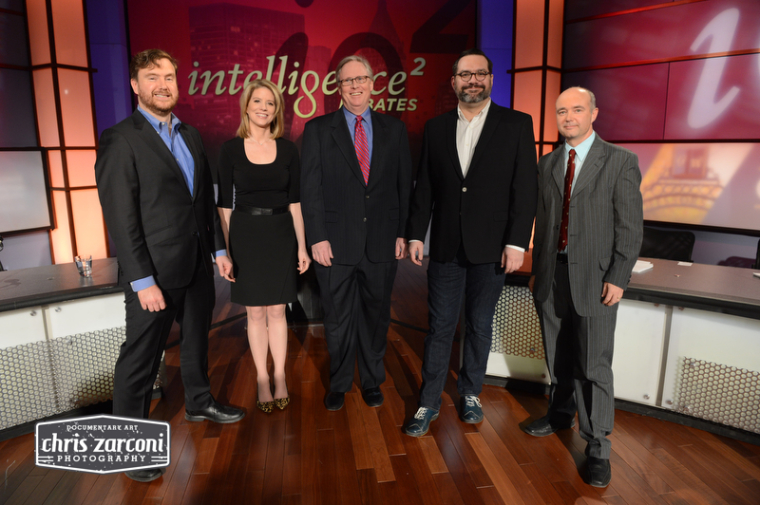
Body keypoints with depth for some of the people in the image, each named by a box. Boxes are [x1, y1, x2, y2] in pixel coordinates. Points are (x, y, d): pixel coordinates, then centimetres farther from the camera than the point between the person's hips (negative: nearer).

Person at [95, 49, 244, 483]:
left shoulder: (191, 136, 11)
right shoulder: (121, 139, -11)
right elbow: (121, 218, -16)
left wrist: (218, 249, 11)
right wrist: (143, 281, -19)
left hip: (198, 265, 7)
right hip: (155, 271, -7)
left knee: (197, 339, 22)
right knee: (141, 358, 5)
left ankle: (199, 402, 43)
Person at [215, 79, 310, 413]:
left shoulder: (287, 149, 3)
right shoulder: (231, 149, -1)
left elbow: (295, 201, 5)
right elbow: (224, 203, 0)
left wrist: (302, 246, 2)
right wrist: (224, 250, -5)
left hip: (281, 235, 1)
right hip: (245, 235, -1)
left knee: (276, 310, 8)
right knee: (255, 313, 7)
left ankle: (280, 378, 20)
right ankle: (262, 380, 21)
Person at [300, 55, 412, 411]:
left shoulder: (394, 130, 8)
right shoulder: (318, 130, 3)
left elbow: (404, 185, 7)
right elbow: (310, 189, -2)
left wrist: (403, 233, 2)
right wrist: (317, 238, -8)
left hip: (382, 243, 2)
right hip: (336, 244, -1)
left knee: (376, 315, 13)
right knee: (338, 319, 9)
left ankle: (372, 381, 32)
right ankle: (339, 384, 30)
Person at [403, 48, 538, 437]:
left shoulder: (517, 124, 0)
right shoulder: (436, 128, 7)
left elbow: (525, 189, -5)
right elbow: (424, 187, 8)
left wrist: (517, 243, -11)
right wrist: (416, 235, 3)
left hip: (491, 248, -1)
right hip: (445, 246, 2)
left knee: (479, 325, 12)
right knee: (439, 327, 6)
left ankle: (470, 393, 32)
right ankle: (429, 402, 19)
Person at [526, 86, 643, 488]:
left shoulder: (621, 161, -2)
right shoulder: (548, 163, 11)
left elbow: (631, 225, -5)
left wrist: (617, 277, -12)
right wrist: (537, 269, 12)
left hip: (594, 278, -4)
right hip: (552, 275, 4)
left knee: (594, 364, -1)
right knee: (558, 357, 16)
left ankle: (597, 447, 14)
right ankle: (561, 414, 37)